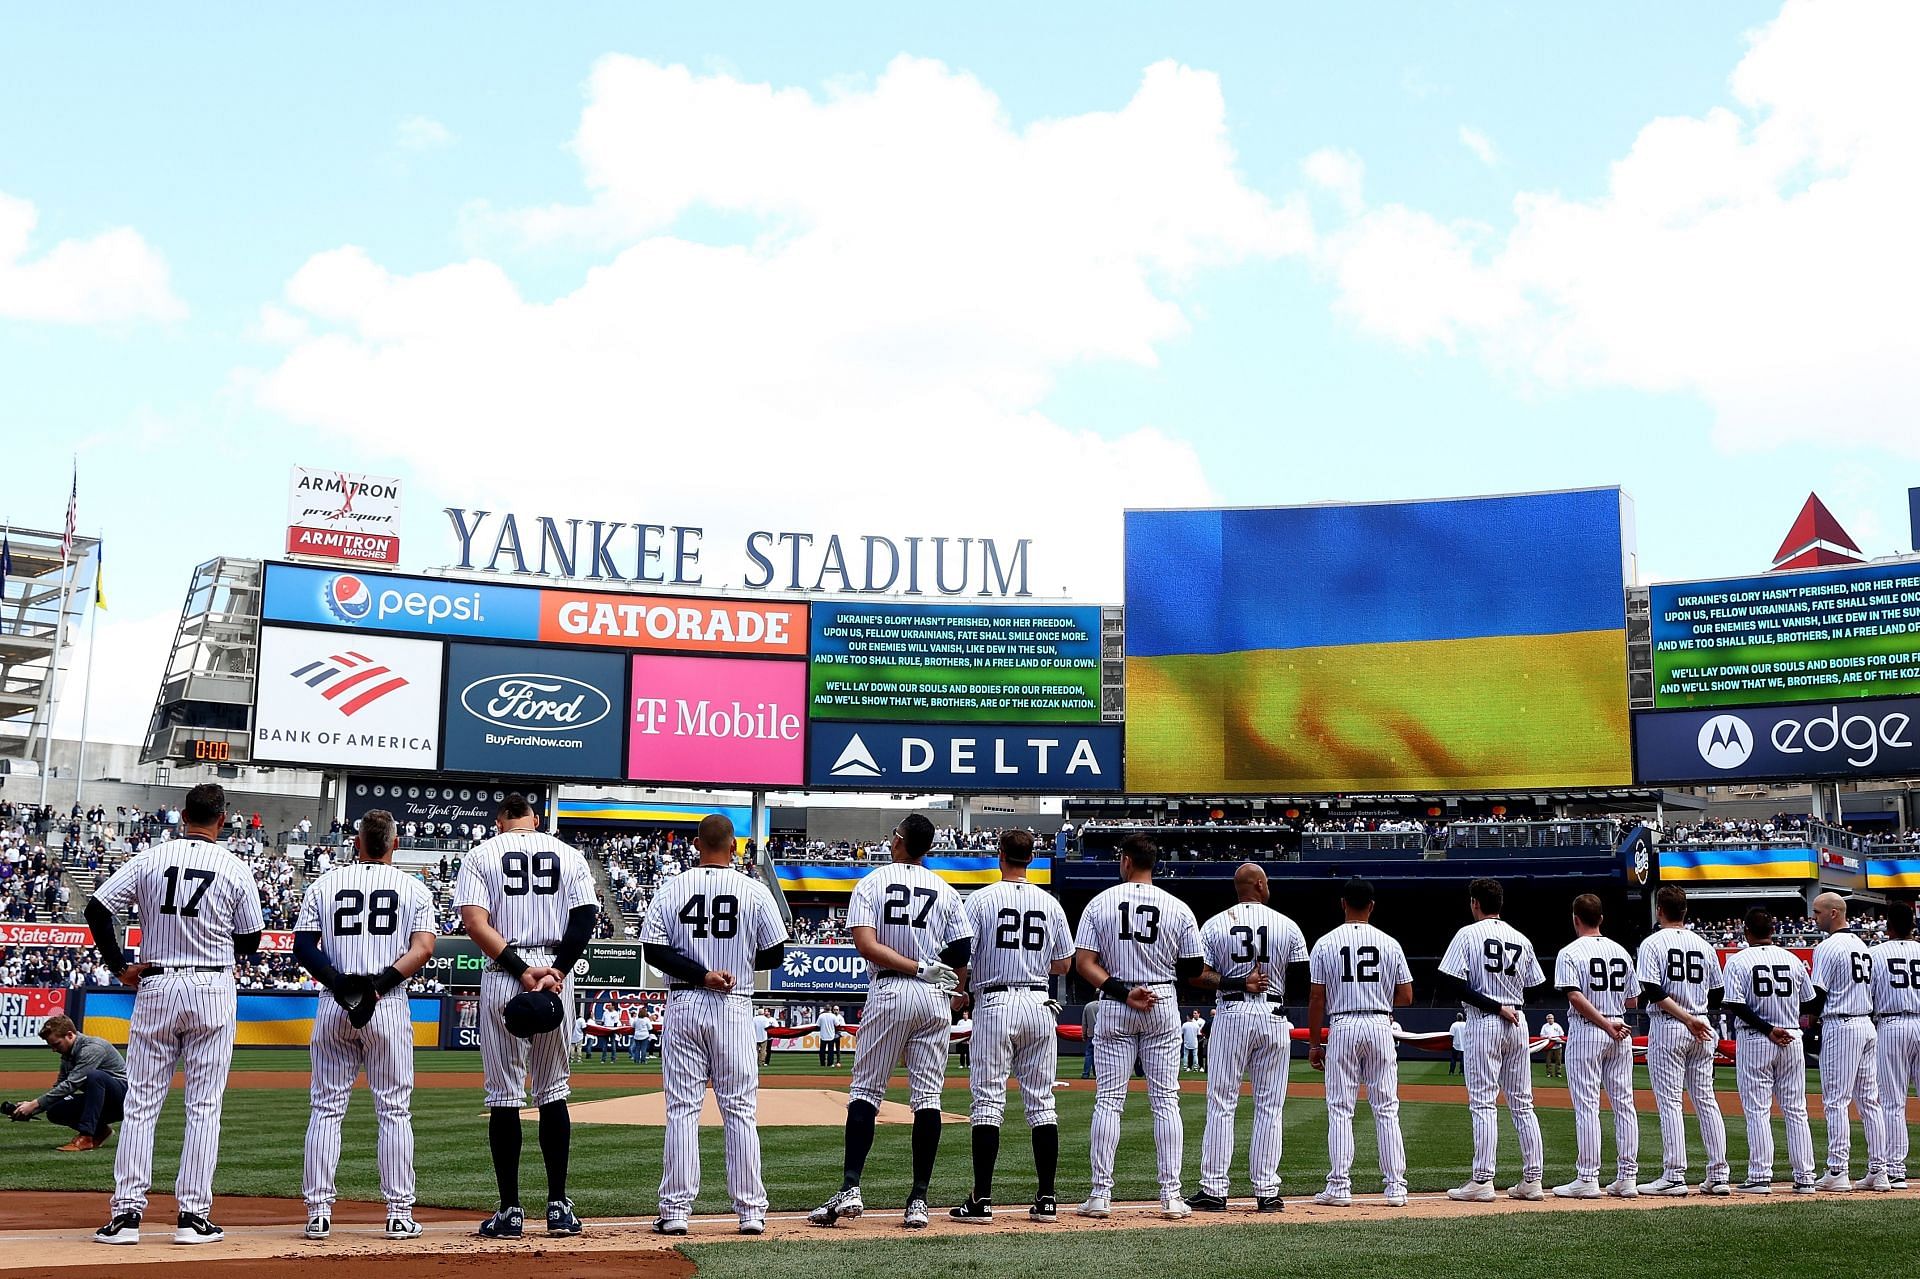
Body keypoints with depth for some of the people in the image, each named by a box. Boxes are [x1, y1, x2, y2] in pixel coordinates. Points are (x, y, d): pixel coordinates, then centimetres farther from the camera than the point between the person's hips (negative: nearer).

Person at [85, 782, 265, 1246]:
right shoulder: (236, 869, -3)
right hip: (212, 989, -1)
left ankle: (127, 1211, 3)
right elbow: (251, 941, 2)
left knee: (141, 1102, 7)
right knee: (204, 1106, 3)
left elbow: (98, 908, -4)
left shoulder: (148, 860, 0)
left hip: (155, 986, 1)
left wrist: (119, 965, 5)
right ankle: (193, 1215, 3)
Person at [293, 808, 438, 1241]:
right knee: (395, 1110, 4)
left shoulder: (325, 884, 9)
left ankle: (318, 1212, 4)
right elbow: (423, 948, -9)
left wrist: (338, 982, -9)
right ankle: (399, 1213, 3)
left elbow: (303, 946, -1)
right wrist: (381, 982, -13)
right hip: (390, 1007, -1)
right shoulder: (414, 888, 4)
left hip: (334, 1006, 1)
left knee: (327, 1108, 7)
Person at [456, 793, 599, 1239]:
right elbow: (586, 918, -2)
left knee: (504, 1095, 4)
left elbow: (475, 921, -10)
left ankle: (510, 1211, 5)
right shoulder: (568, 855, 10)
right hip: (557, 977, 2)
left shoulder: (481, 854, 4)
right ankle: (558, 1207, 9)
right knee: (553, 1091, 11)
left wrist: (520, 970, -14)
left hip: (501, 979, -2)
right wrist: (556, 971, -10)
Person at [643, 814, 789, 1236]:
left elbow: (655, 950, -7)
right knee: (741, 1110, 4)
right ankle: (750, 1210, 4)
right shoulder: (754, 891, -2)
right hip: (734, 1008, 0)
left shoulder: (672, 889, 1)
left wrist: (700, 973, -8)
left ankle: (676, 1209, 2)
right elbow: (774, 954, 1)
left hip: (683, 1006, 1)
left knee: (681, 1109, 4)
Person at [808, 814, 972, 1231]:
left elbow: (866, 945, -13)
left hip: (888, 993, -2)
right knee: (927, 1097, 3)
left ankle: (850, 1188, -9)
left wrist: (918, 968, -11)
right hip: (935, 997, 2)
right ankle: (919, 1200, 1)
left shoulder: (871, 884, 1)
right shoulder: (946, 891, 9)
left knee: (865, 1091, 3)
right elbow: (961, 959, 6)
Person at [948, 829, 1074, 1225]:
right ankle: (1046, 1200, 8)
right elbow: (1064, 963, 11)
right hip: (1040, 1005, 4)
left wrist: (961, 995, 11)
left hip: (995, 1003, -3)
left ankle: (981, 1200, -3)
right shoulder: (1050, 903, 6)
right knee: (1041, 1102, 8)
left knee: (988, 1100, -1)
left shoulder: (981, 899, -5)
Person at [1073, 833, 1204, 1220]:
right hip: (1163, 1004, 0)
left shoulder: (1100, 903, -1)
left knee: (1108, 1100, 3)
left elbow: (1084, 962, -9)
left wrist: (1122, 992, -12)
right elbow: (1195, 969, 3)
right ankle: (1171, 1195, 2)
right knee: (1166, 1101, 4)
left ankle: (1100, 1194, 2)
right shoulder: (1177, 908, -1)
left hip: (1114, 1010, 0)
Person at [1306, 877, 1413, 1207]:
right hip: (1380, 1025, 2)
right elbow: (1406, 997, 4)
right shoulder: (1390, 944, 4)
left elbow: (1316, 998, -2)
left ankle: (1339, 1186, 0)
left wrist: (1314, 1043, 5)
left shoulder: (1326, 944, -1)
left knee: (1340, 1109, 2)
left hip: (1342, 1027, -1)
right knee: (1387, 1109, 6)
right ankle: (1395, 1186, 5)